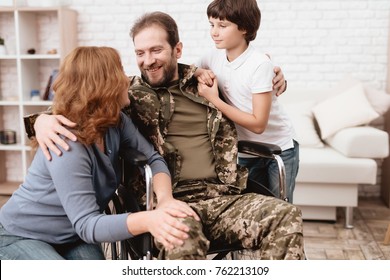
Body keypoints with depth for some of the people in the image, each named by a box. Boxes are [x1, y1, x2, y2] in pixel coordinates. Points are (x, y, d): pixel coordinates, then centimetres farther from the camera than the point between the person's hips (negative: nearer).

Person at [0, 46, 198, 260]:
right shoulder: (67, 146, -33)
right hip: (21, 236, -6)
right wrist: (148, 220, -54)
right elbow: (87, 225, -37)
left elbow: (152, 158, -10)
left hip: (71, 236, 6)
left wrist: (165, 198, -33)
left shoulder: (116, 122, -11)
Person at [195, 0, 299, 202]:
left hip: (279, 149, -5)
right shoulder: (213, 58, -7)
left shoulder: (260, 64, -24)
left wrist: (214, 100, -25)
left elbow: (258, 124, -26)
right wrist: (199, 73, -13)